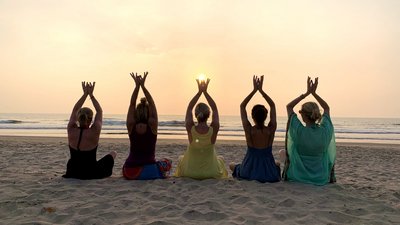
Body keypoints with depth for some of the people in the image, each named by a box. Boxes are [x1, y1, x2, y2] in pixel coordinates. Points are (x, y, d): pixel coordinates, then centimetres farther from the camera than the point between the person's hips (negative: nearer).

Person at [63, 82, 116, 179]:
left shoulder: (71, 130, -13)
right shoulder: (94, 132, -20)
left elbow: (75, 110, 2)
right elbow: (99, 111, -6)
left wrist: (85, 94, 3)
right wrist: (91, 95, -2)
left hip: (73, 173, 4)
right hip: (92, 174, -3)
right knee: (113, 153, 23)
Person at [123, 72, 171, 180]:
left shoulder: (131, 126, -5)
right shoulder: (152, 126, -10)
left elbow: (132, 105, 1)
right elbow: (152, 104, -4)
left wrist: (137, 86, -3)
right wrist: (143, 86, -5)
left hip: (129, 172, 3)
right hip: (149, 172, -3)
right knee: (167, 162, 27)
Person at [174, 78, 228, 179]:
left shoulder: (190, 129, -19)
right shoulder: (214, 130, -19)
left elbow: (189, 108, -3)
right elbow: (215, 109, -2)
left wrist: (200, 92, -3)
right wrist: (205, 92, -1)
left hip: (190, 173, 0)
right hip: (211, 173, 0)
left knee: (181, 158, 35)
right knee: (220, 158, 34)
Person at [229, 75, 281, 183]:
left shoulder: (249, 129, -16)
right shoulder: (271, 129, -13)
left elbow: (242, 106, -4)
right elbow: (272, 105, 0)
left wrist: (254, 90, -7)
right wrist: (261, 90, -3)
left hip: (248, 172, -3)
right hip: (269, 174, 3)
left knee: (232, 165, 31)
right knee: (277, 164, 40)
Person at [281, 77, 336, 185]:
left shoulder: (299, 131, -24)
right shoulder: (325, 130, -16)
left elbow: (289, 106, -9)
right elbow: (326, 108, 5)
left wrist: (307, 93, -8)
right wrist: (314, 92, -1)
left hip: (298, 176, -2)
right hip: (322, 178, 3)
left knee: (282, 152, 25)